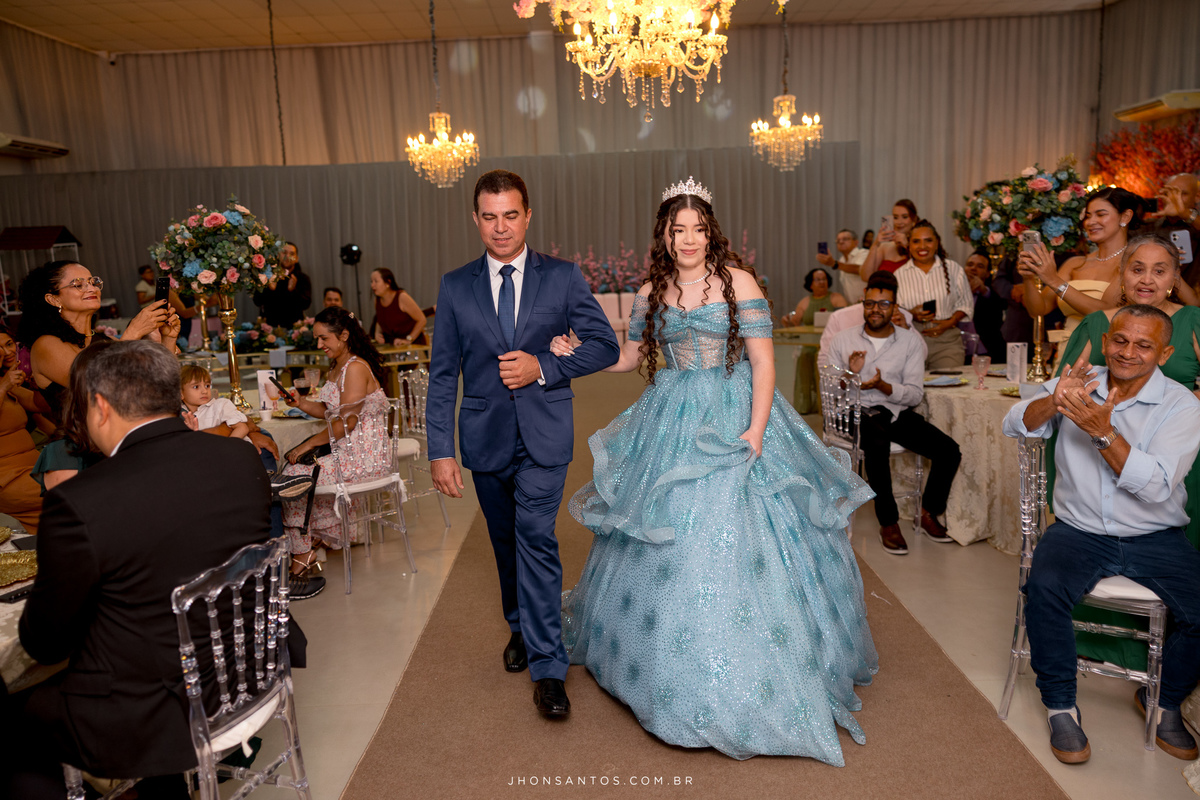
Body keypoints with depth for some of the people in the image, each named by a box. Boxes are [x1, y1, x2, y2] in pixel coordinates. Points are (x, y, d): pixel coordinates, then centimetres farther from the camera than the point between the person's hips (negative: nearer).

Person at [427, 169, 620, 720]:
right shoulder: (455, 287, 3)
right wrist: (441, 450, -4)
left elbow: (605, 346, -1)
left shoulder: (562, 277, -1)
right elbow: (442, 375, 2)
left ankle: (547, 666, 0)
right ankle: (520, 628, 40)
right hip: (485, 437, 3)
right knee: (505, 541, 16)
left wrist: (543, 367, -15)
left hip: (544, 434, -2)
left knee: (536, 537, -11)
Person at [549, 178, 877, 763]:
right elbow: (631, 358, 17)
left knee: (738, 533, -4)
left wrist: (756, 429, -18)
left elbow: (763, 361, -8)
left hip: (734, 419, -3)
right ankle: (676, 667, 30)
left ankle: (751, 679, 14)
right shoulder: (652, 293, 7)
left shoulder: (738, 281, -4)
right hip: (671, 424, 4)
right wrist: (576, 354, 3)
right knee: (667, 542, 7)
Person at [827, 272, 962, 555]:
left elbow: (916, 393, -1)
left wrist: (883, 386, -19)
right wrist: (850, 375, -15)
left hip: (900, 413, 3)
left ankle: (929, 514, 7)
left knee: (950, 451, -18)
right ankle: (888, 523, -19)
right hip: (859, 414, -2)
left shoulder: (910, 340, 8)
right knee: (877, 444, -36)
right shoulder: (843, 340, 6)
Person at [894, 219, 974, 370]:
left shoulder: (953, 269, 12)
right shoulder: (899, 275, 10)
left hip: (947, 342, 1)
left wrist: (950, 323, -5)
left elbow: (966, 304, 12)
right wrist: (911, 314, -11)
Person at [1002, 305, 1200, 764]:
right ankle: (1060, 705, -6)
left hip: (1155, 537, 1)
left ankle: (1163, 701, 12)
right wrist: (1052, 401, -31)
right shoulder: (1077, 384, 2)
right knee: (1043, 587, -28)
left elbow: (1157, 486, -17)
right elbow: (1015, 426, -11)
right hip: (1079, 531, 0)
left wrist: (1103, 432, -30)